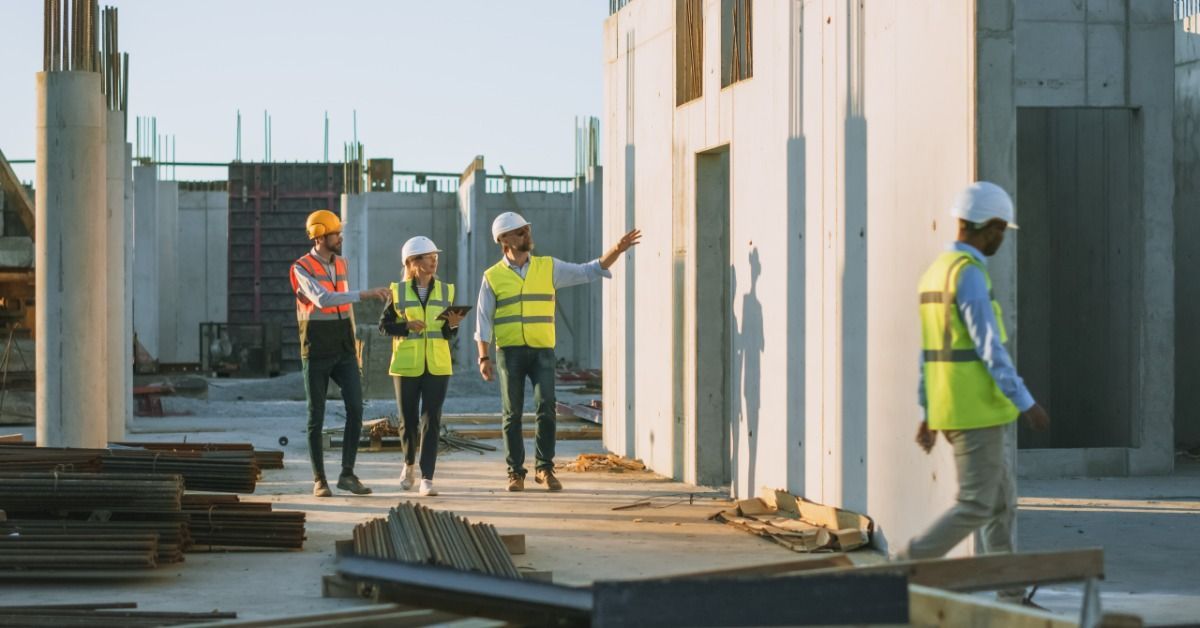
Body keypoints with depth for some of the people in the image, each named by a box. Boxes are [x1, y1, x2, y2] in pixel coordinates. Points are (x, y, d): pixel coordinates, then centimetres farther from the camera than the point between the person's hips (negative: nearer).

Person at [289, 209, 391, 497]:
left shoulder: (340, 264, 9)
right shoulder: (301, 269, -13)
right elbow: (323, 299, -31)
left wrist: (355, 346, 19)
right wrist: (365, 294, -36)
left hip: (343, 352, 5)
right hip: (316, 354, -5)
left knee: (355, 409, -8)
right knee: (316, 417, 0)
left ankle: (347, 474, -2)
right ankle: (319, 479, 10)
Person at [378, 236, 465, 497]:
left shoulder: (445, 290, 6)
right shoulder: (398, 291, 0)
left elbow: (448, 333, 9)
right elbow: (384, 325, -1)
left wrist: (453, 325, -13)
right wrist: (407, 326, -18)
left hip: (437, 367, 1)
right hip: (406, 366, -1)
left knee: (431, 421, -6)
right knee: (408, 420, 7)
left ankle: (427, 479, -6)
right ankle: (409, 464, 35)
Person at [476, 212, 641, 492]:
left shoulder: (548, 267, 8)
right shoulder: (493, 277, 4)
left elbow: (590, 271, 7)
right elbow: (484, 320, 4)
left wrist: (616, 250, -6)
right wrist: (483, 358, -3)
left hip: (542, 350, 1)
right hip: (509, 351, -1)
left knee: (546, 408, -8)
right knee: (512, 414, 1)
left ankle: (544, 468, 4)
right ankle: (515, 472, 9)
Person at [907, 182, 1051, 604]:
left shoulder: (935, 274, 14)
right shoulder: (969, 274, -17)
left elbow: (931, 353, 18)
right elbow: (989, 347, -21)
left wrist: (928, 415, 20)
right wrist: (1026, 403, -17)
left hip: (950, 410, 10)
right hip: (976, 412, -10)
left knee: (1002, 499, 13)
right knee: (975, 506, -5)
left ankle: (1012, 598, 14)